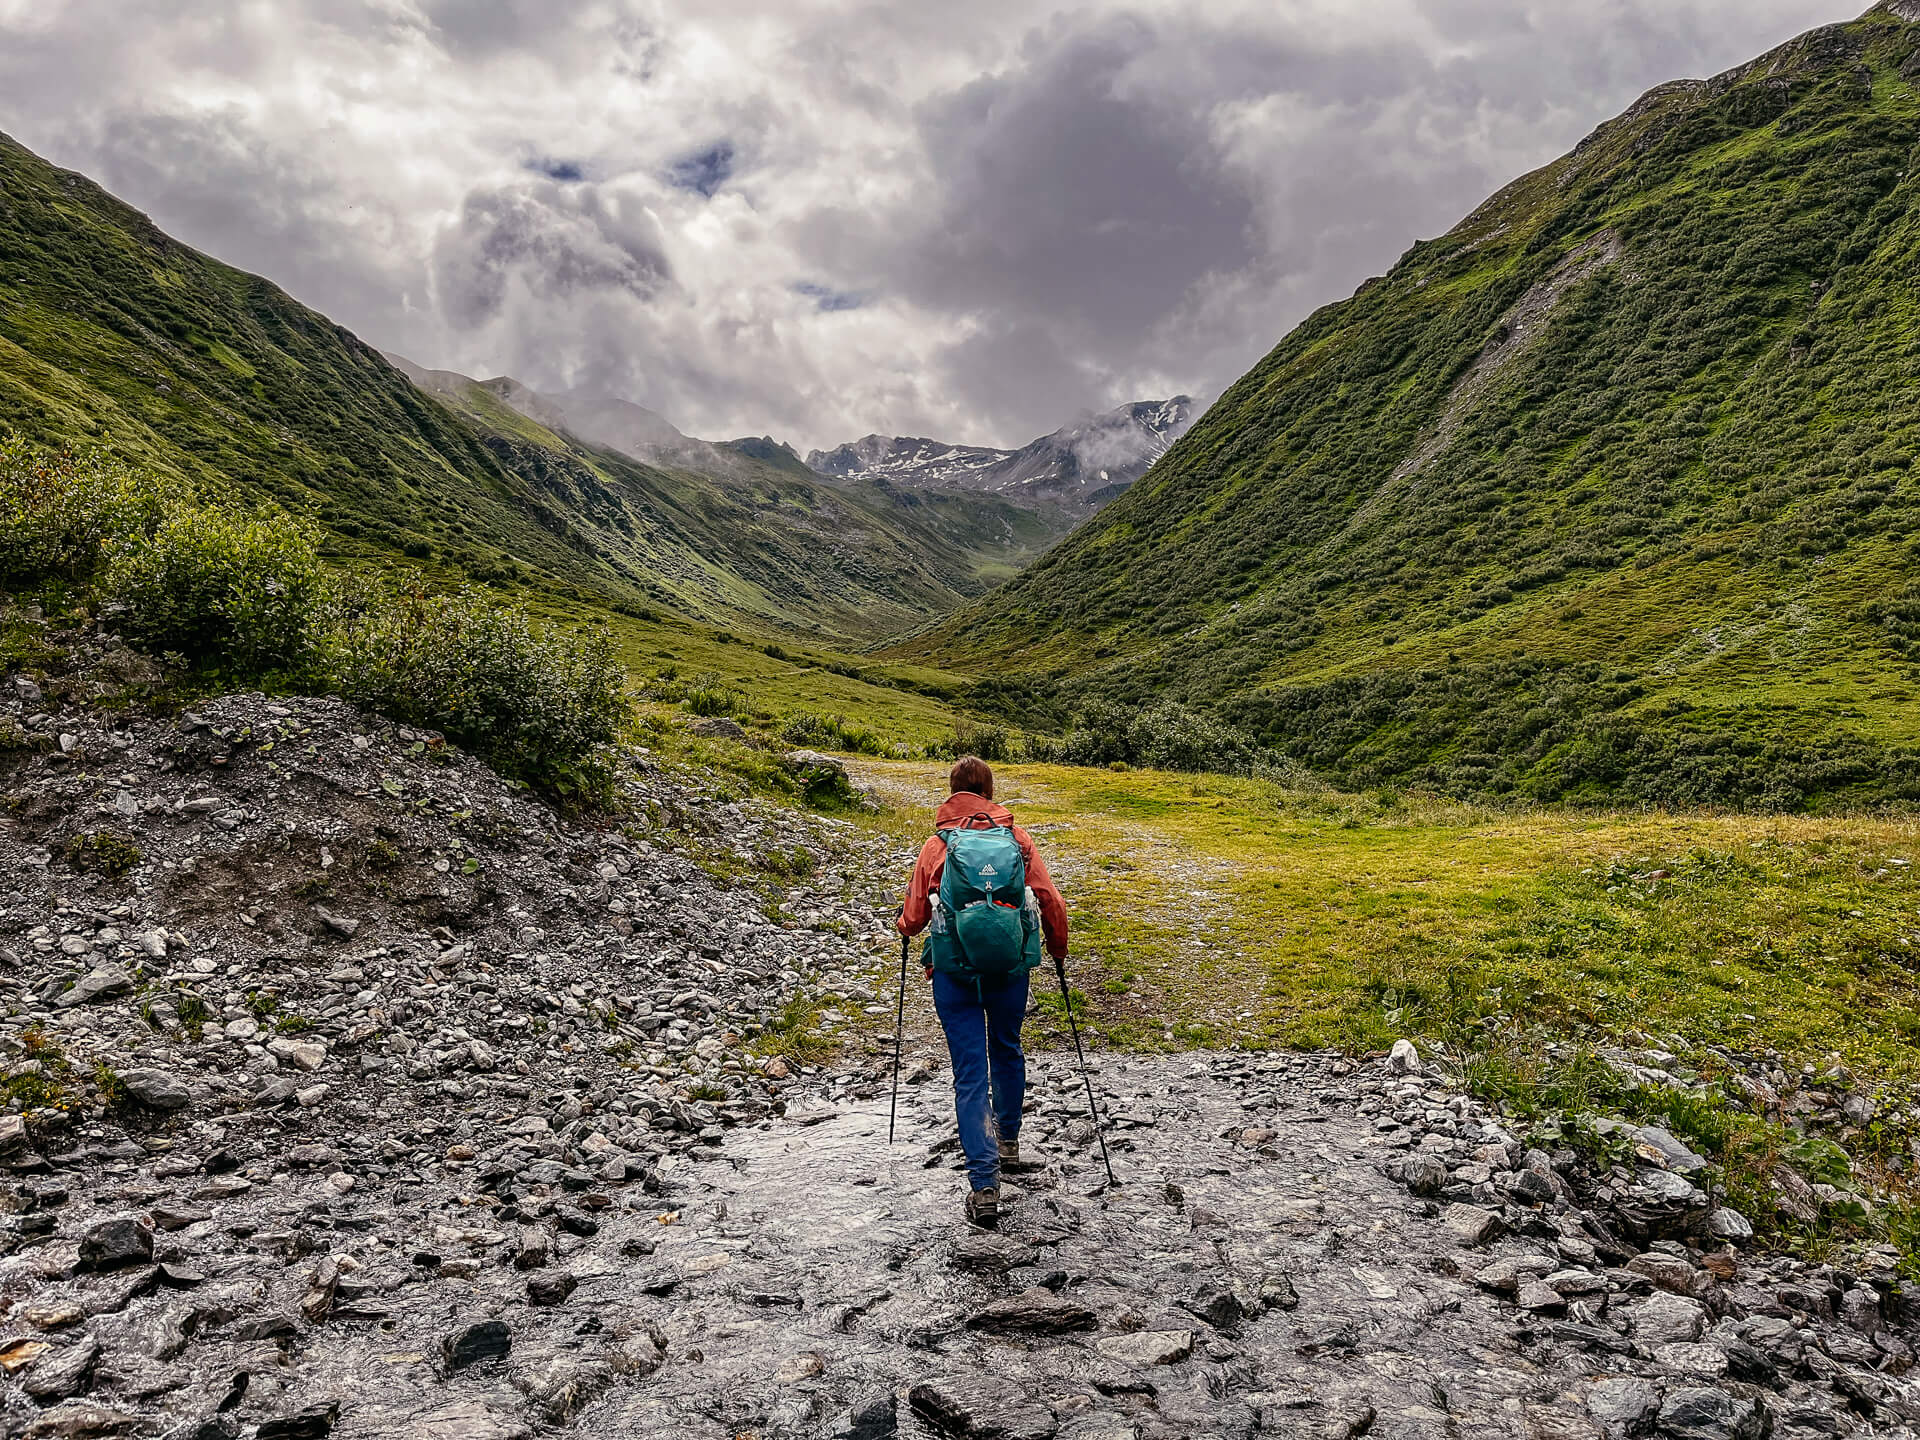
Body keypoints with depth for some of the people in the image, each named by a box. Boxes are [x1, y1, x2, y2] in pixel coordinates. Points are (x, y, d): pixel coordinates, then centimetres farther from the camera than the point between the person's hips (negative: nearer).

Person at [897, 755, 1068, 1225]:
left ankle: (984, 1186, -4)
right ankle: (1008, 1138, 46)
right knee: (1006, 1050, 26)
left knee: (970, 1072, 2)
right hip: (1011, 966, 2)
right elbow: (1051, 901, 0)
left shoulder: (937, 845, -3)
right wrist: (1058, 949, 18)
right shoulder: (1017, 838, 1)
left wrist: (904, 926, 23)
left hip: (955, 970, -2)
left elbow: (914, 914, -1)